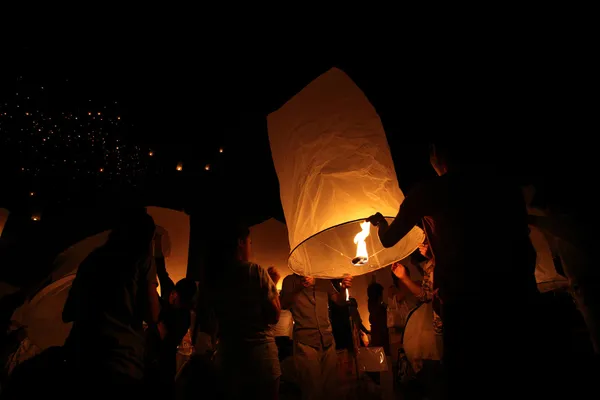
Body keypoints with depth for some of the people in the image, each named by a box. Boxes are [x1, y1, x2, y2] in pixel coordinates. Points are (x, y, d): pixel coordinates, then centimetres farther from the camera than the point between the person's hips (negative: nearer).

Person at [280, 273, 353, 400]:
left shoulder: (324, 281, 16)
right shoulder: (291, 280, 5)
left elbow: (340, 301, 12)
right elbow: (283, 304, -7)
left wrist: (344, 288, -9)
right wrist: (299, 287, -24)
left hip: (327, 339, 4)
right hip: (305, 340, -4)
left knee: (331, 385, 4)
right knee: (312, 387, -5)